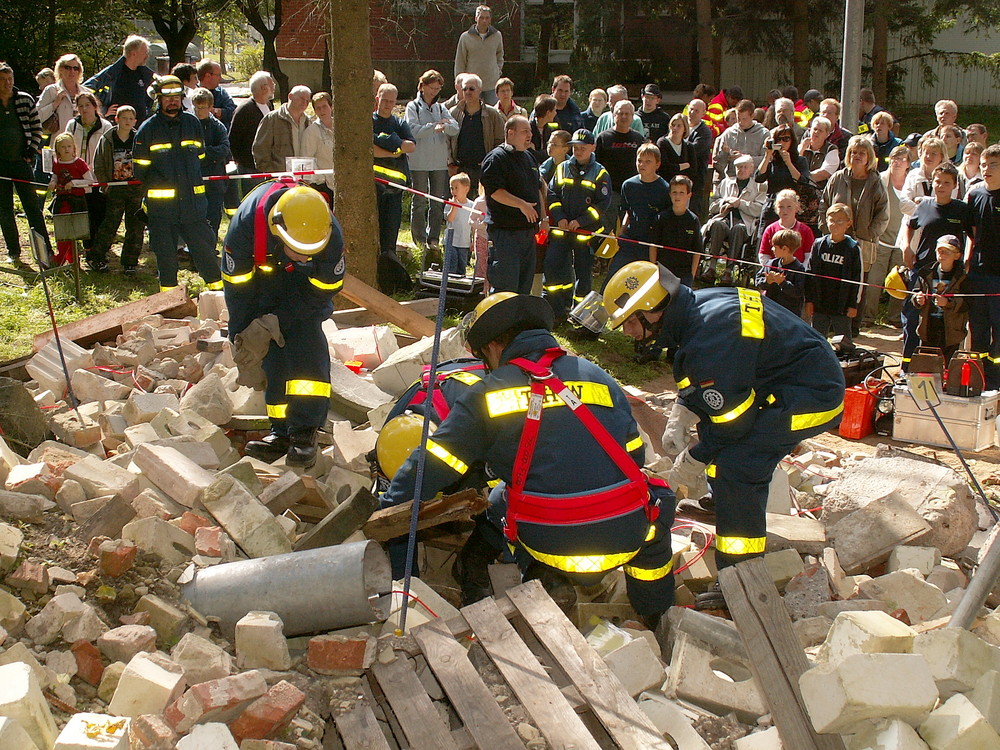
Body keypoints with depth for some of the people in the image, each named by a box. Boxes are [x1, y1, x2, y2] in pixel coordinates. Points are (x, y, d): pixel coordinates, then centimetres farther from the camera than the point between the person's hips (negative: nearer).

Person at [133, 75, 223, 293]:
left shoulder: (193, 123, 9)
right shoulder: (148, 129, 1)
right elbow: (139, 168, 6)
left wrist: (193, 181, 13)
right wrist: (155, 184, 4)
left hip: (193, 199, 2)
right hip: (161, 201, -2)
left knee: (203, 242, 1)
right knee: (165, 250, 4)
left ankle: (216, 284, 12)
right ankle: (168, 291, 16)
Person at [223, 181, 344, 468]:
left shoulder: (331, 238, -36)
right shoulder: (245, 226, -37)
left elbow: (320, 291, -21)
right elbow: (237, 290, -22)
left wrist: (276, 323, -26)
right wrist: (243, 343, -16)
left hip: (306, 279, -1)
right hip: (261, 275, 1)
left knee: (306, 343, -18)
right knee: (271, 351, -9)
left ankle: (304, 433, -17)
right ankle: (282, 432, -1)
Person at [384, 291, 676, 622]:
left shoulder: (487, 394, 2)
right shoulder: (599, 377, 11)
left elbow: (429, 468, 3)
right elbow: (634, 457, 17)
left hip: (551, 546, 0)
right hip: (626, 540, 0)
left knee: (495, 502, 31)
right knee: (655, 498, 34)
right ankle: (657, 622, 35)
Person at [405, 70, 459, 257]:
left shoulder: (441, 108, 15)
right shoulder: (413, 107, 2)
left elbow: (455, 129, 3)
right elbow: (413, 130, -12)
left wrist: (445, 126, -18)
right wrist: (434, 126, -17)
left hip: (440, 162, 4)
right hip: (419, 162, -4)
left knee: (438, 202, 4)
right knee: (420, 202, 1)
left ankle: (433, 239, 10)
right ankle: (420, 240, 7)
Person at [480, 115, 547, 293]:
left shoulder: (528, 158, 19)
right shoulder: (496, 158, -9)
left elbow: (538, 188, 27)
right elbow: (494, 191, -20)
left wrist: (543, 218, 18)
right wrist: (522, 204, -26)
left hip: (528, 230, 9)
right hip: (505, 230, -9)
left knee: (525, 283, 12)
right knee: (506, 285, -10)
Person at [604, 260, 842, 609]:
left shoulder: (709, 342, -28)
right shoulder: (697, 305, 3)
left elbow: (734, 421, -21)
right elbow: (697, 383, 19)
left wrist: (692, 461, -7)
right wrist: (680, 416, 4)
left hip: (814, 397, -11)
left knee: (732, 465, -20)